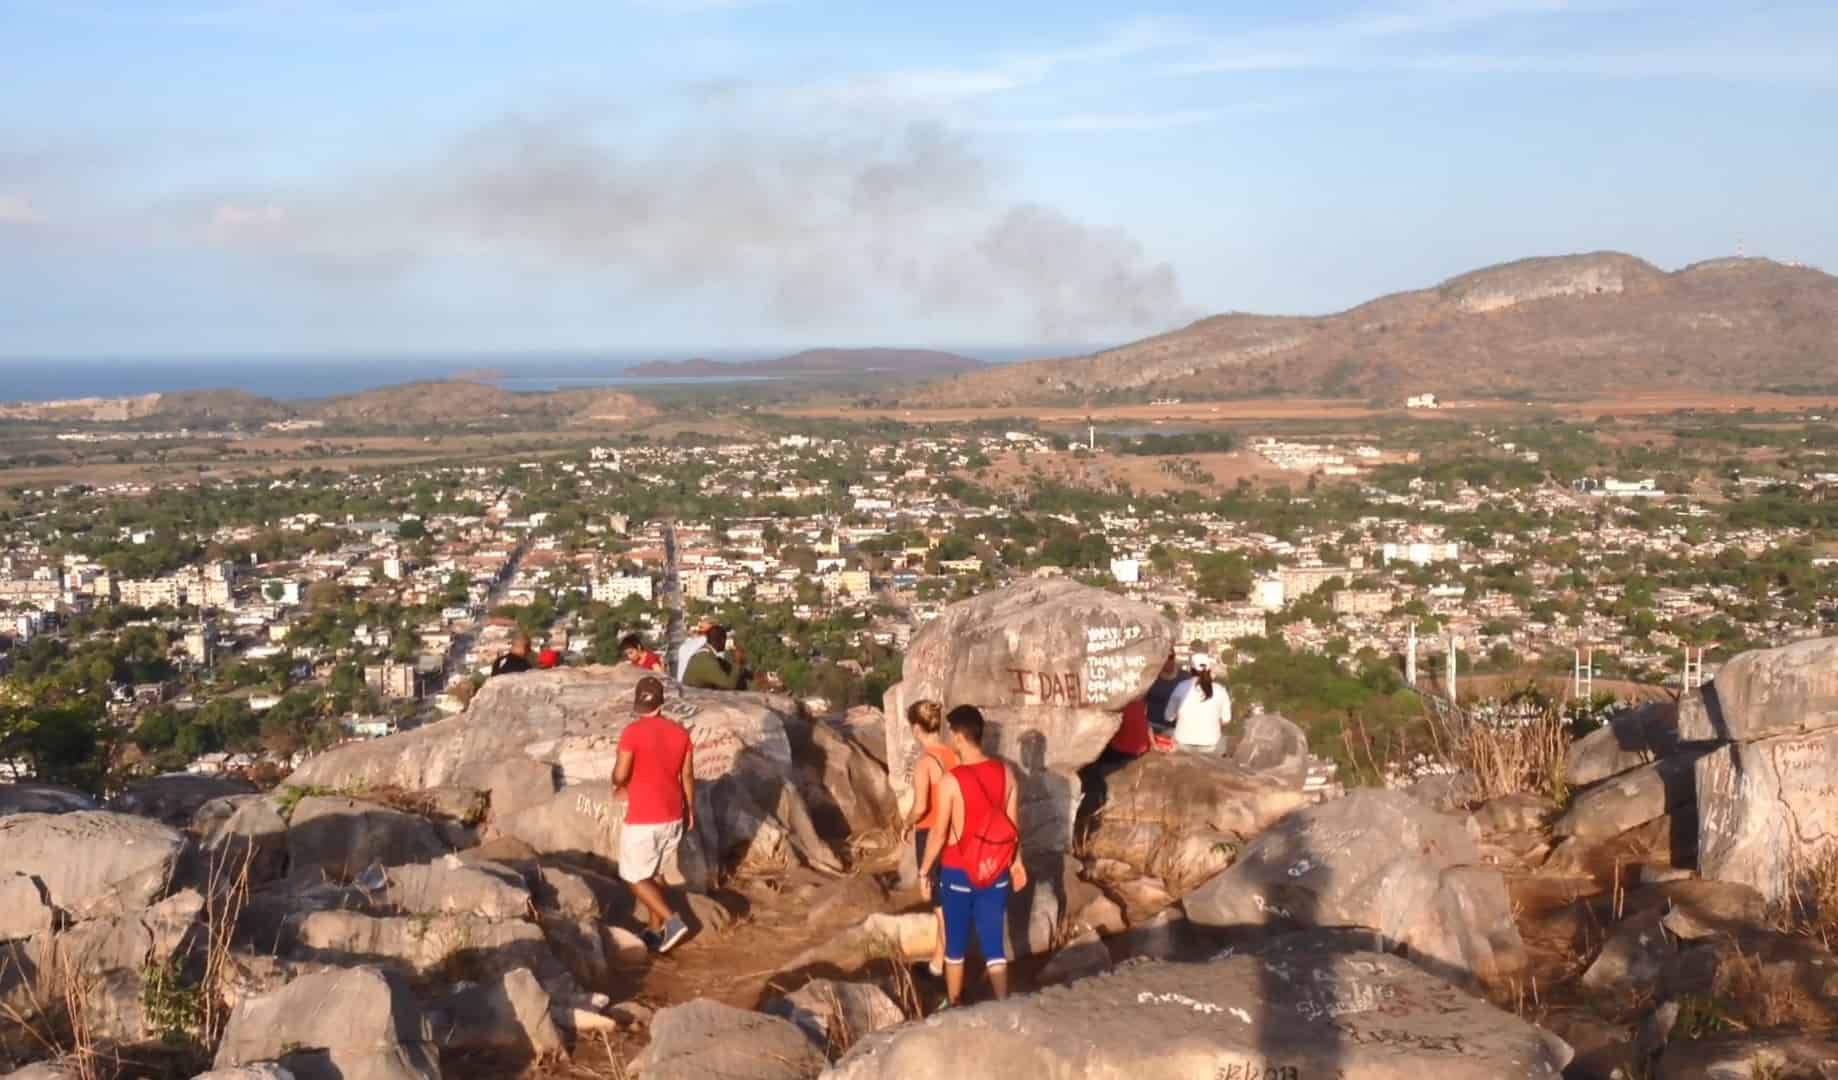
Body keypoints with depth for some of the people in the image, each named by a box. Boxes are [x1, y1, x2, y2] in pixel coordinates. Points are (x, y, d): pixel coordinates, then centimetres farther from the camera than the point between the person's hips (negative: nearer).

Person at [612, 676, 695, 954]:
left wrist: (617, 784, 6)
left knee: (635, 878, 8)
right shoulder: (679, 732, 0)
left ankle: (672, 922, -5)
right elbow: (688, 776, 7)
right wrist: (690, 810, 18)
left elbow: (620, 776, -18)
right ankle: (655, 931, 24)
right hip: (672, 817, 6)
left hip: (642, 820, -6)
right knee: (654, 872, 21)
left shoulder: (633, 731, -17)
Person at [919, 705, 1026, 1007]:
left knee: (956, 945, 14)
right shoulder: (1005, 773, -5)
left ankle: (953, 1006, 28)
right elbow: (1014, 824, 3)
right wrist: (1016, 862, 17)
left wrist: (924, 871, -2)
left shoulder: (951, 780, -18)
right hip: (995, 871, 3)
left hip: (958, 872, -3)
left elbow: (939, 833, -14)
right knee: (994, 943, 11)